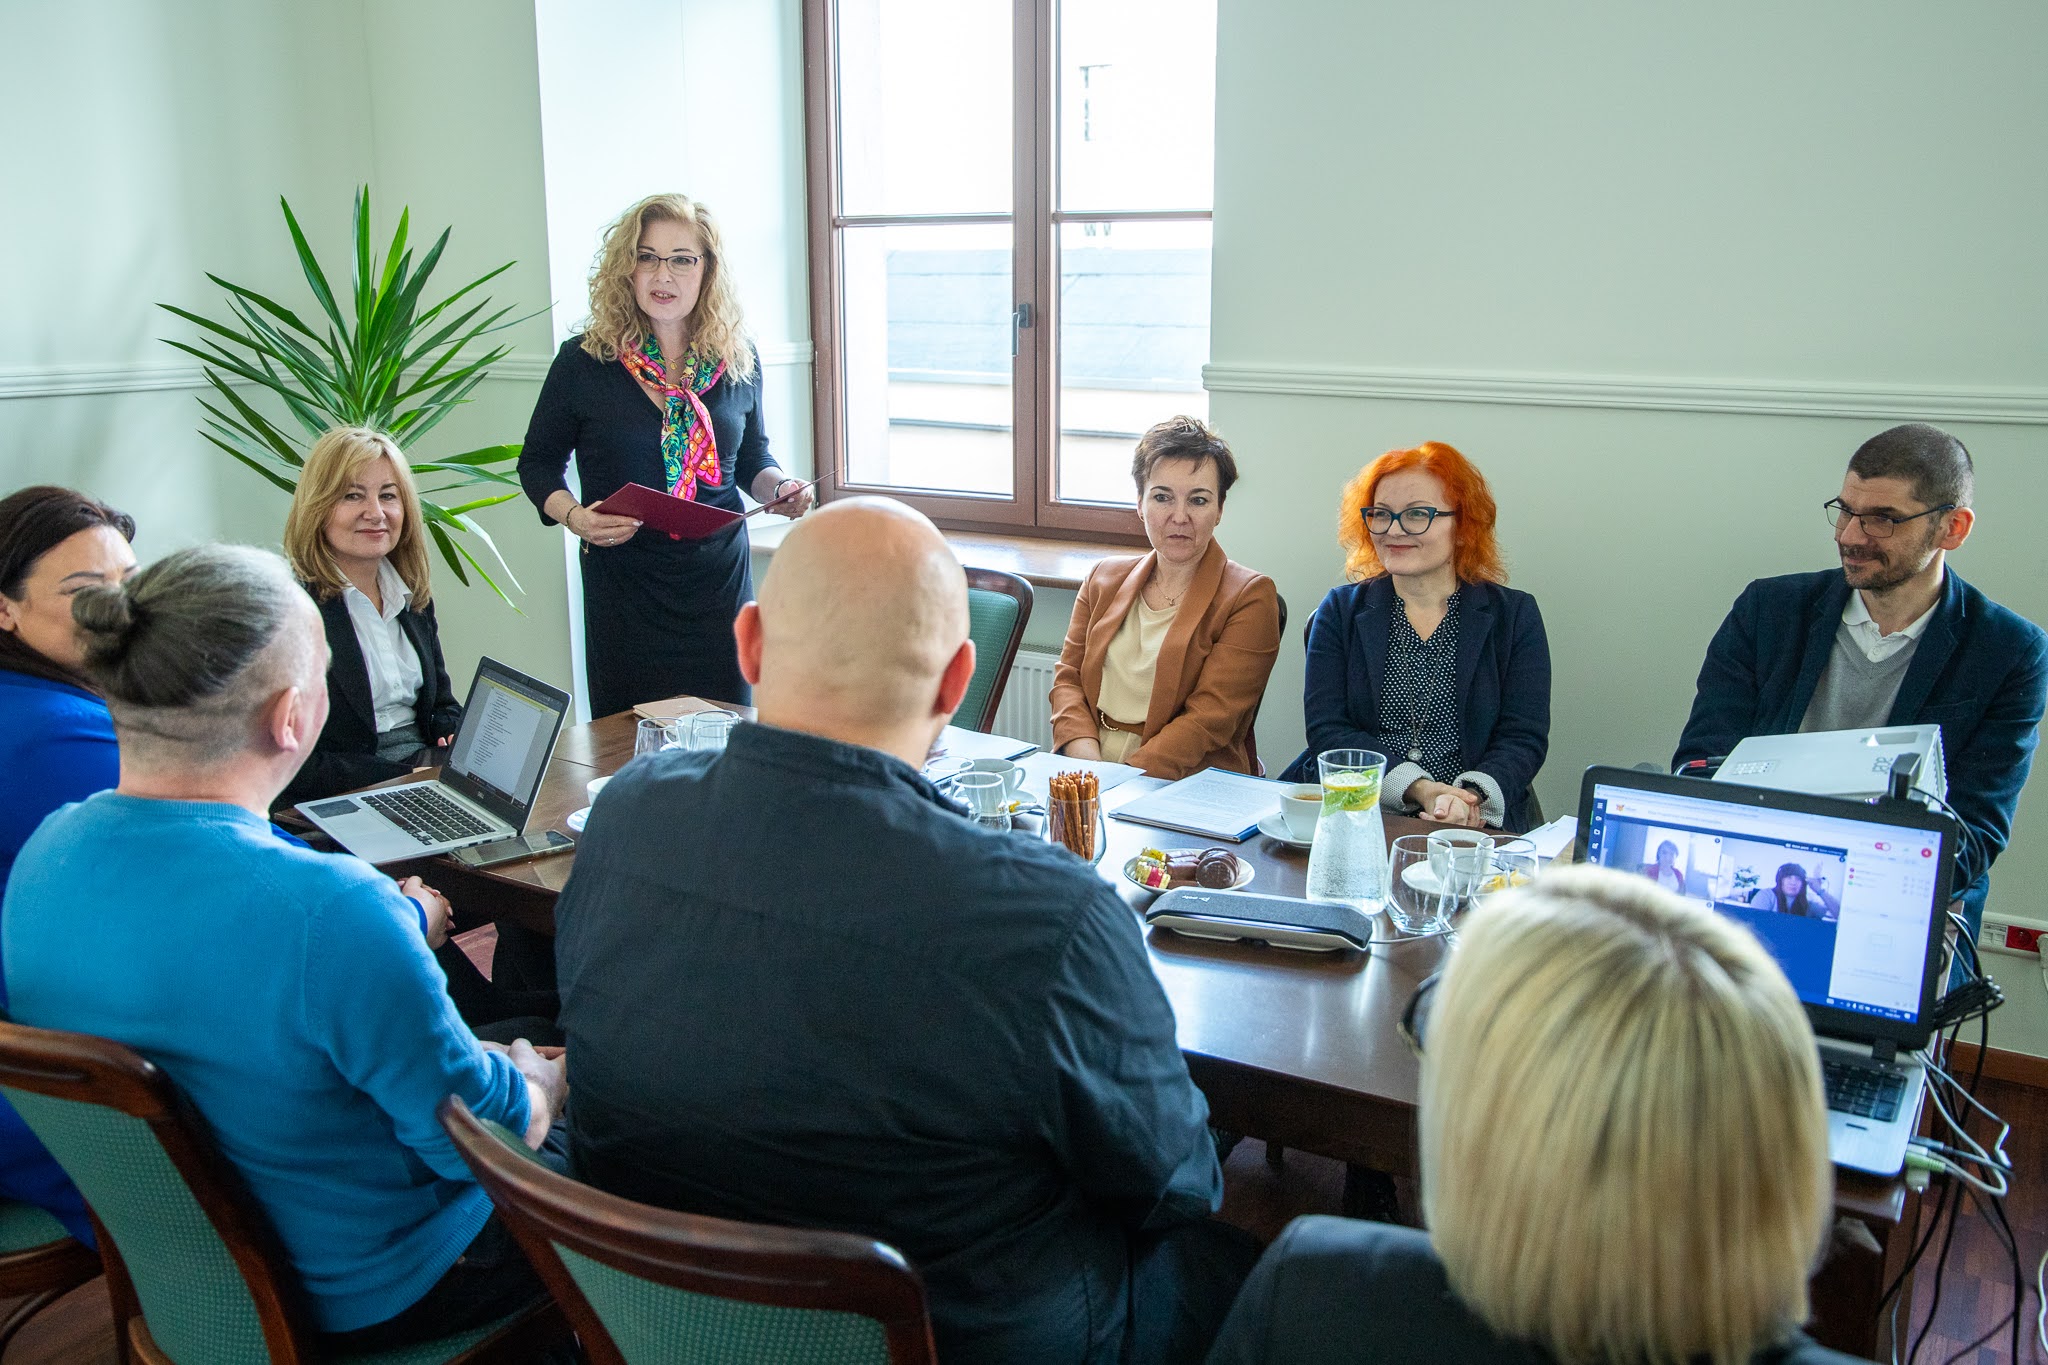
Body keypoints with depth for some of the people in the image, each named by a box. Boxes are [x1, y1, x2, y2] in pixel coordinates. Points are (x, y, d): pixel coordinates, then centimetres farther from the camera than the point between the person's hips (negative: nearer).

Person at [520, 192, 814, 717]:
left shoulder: (738, 360, 3)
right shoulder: (585, 360, -4)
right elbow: (538, 462, 5)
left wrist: (779, 487, -4)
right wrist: (574, 517, -13)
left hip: (720, 576, 2)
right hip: (623, 584, -2)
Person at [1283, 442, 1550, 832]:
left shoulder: (1514, 615, 11)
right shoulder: (1341, 611, 12)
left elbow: (1524, 737, 2)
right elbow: (1326, 730, 1)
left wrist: (1472, 797, -20)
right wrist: (1418, 788, -15)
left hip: (1469, 829, -1)